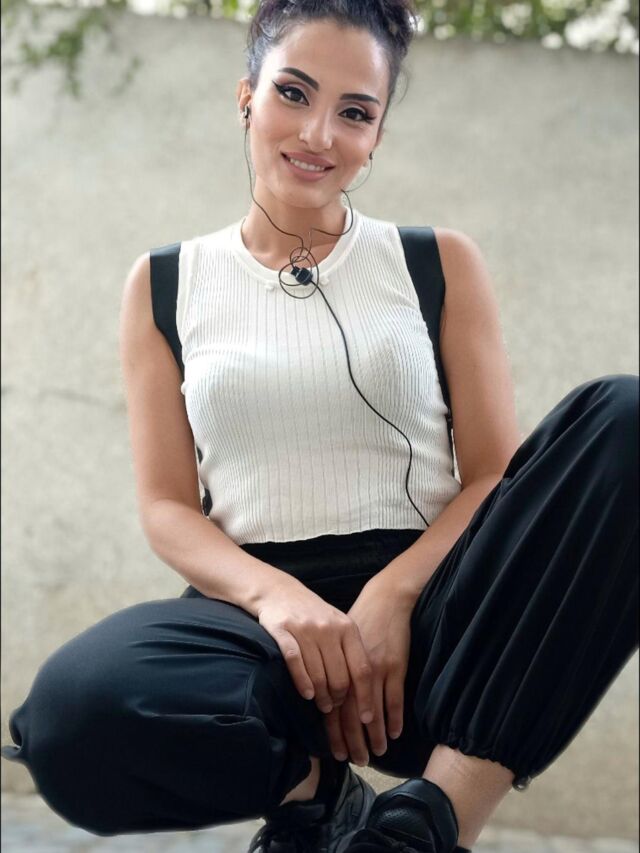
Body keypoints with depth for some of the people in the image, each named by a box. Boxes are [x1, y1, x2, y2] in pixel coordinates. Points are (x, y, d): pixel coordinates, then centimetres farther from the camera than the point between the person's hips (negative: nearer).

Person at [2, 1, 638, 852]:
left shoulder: (441, 263, 11)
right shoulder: (166, 284, 12)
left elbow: (496, 473, 3)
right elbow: (167, 507, 5)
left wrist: (391, 595, -17)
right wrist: (274, 594, -17)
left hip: (422, 600, 1)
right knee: (73, 711, -37)